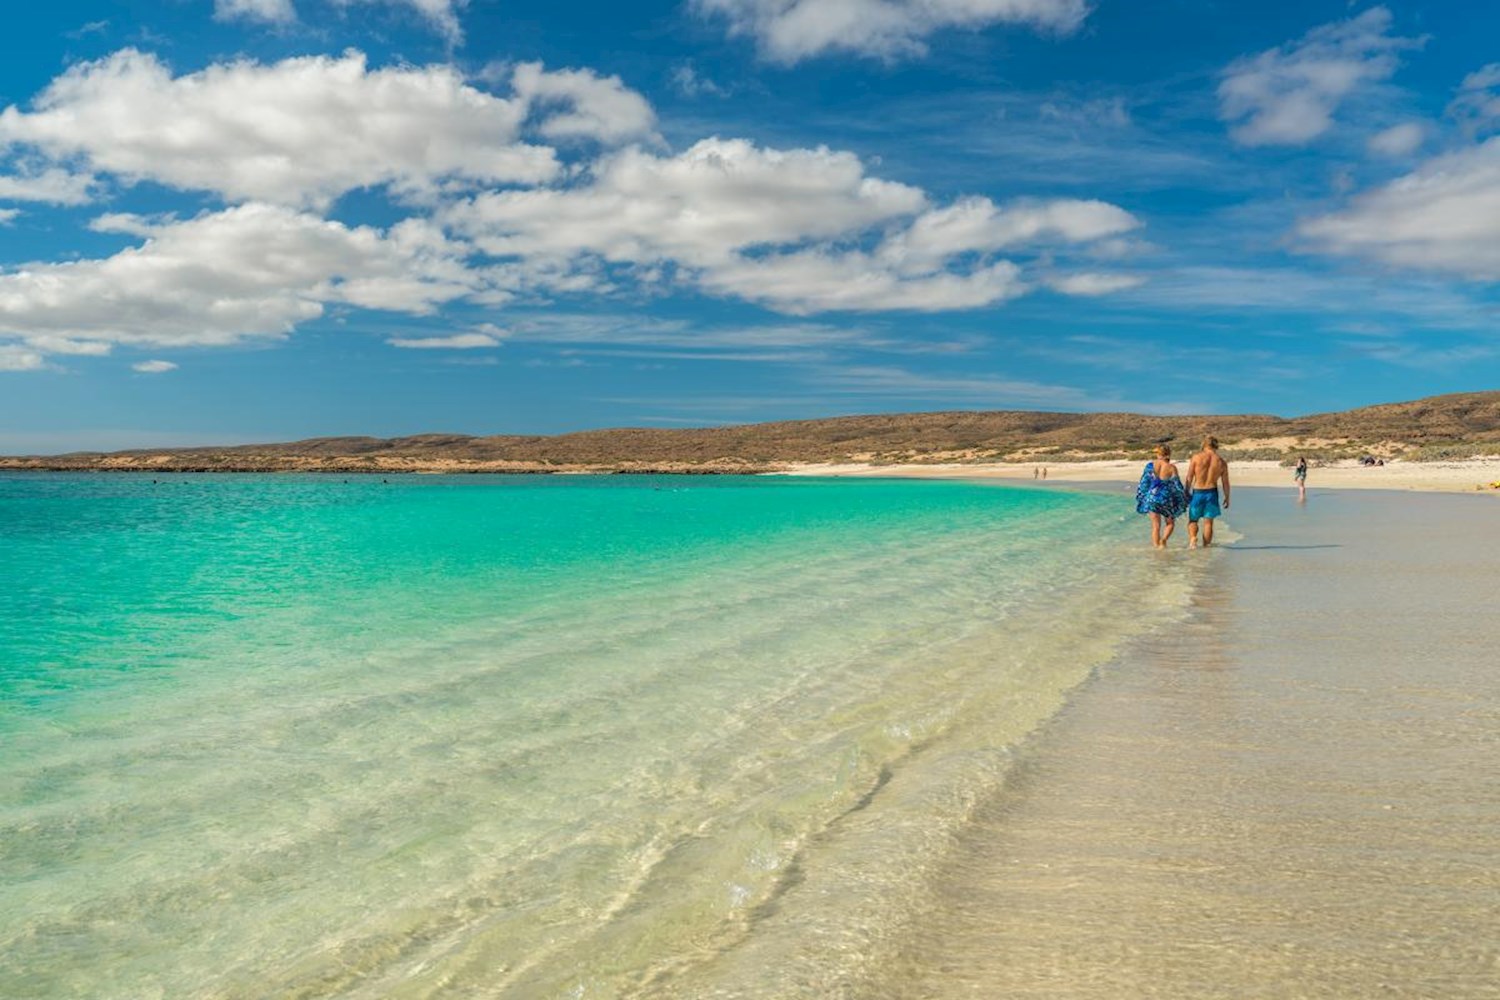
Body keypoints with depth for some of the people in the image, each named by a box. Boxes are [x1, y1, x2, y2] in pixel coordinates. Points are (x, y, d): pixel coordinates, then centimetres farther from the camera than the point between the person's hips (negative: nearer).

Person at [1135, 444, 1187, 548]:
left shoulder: (1150, 465, -5)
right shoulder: (1171, 468, -10)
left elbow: (1144, 482, 0)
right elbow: (1176, 485, -6)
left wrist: (1141, 496, 12)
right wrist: (1184, 498, 9)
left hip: (1152, 497, 2)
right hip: (1166, 498, -2)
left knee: (1156, 525, 10)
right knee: (1170, 523, 17)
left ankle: (1156, 545, 7)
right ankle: (1163, 540, -6)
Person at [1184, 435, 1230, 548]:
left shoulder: (1197, 457, -4)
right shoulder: (1222, 462, 3)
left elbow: (1189, 478, -4)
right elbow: (1225, 483, 5)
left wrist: (1187, 493, 4)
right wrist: (1227, 497, 17)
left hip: (1197, 492, -1)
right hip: (1212, 492, 1)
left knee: (1193, 520, 11)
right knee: (1208, 521, 8)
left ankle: (1193, 538, -14)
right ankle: (1206, 545, 7)